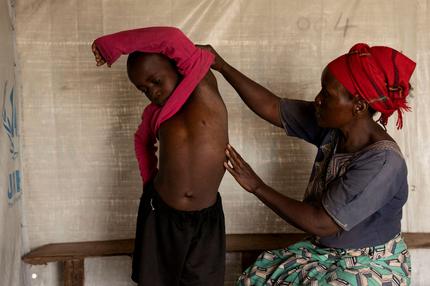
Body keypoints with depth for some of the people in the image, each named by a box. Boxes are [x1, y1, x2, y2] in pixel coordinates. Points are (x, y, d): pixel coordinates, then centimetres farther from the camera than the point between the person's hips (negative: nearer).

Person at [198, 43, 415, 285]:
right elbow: (272, 107, -3)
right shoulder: (331, 125, -8)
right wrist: (222, 66, -9)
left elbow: (320, 223, -29)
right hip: (325, 251, 7)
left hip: (372, 266, -7)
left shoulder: (383, 162, -29)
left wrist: (257, 187, -22)